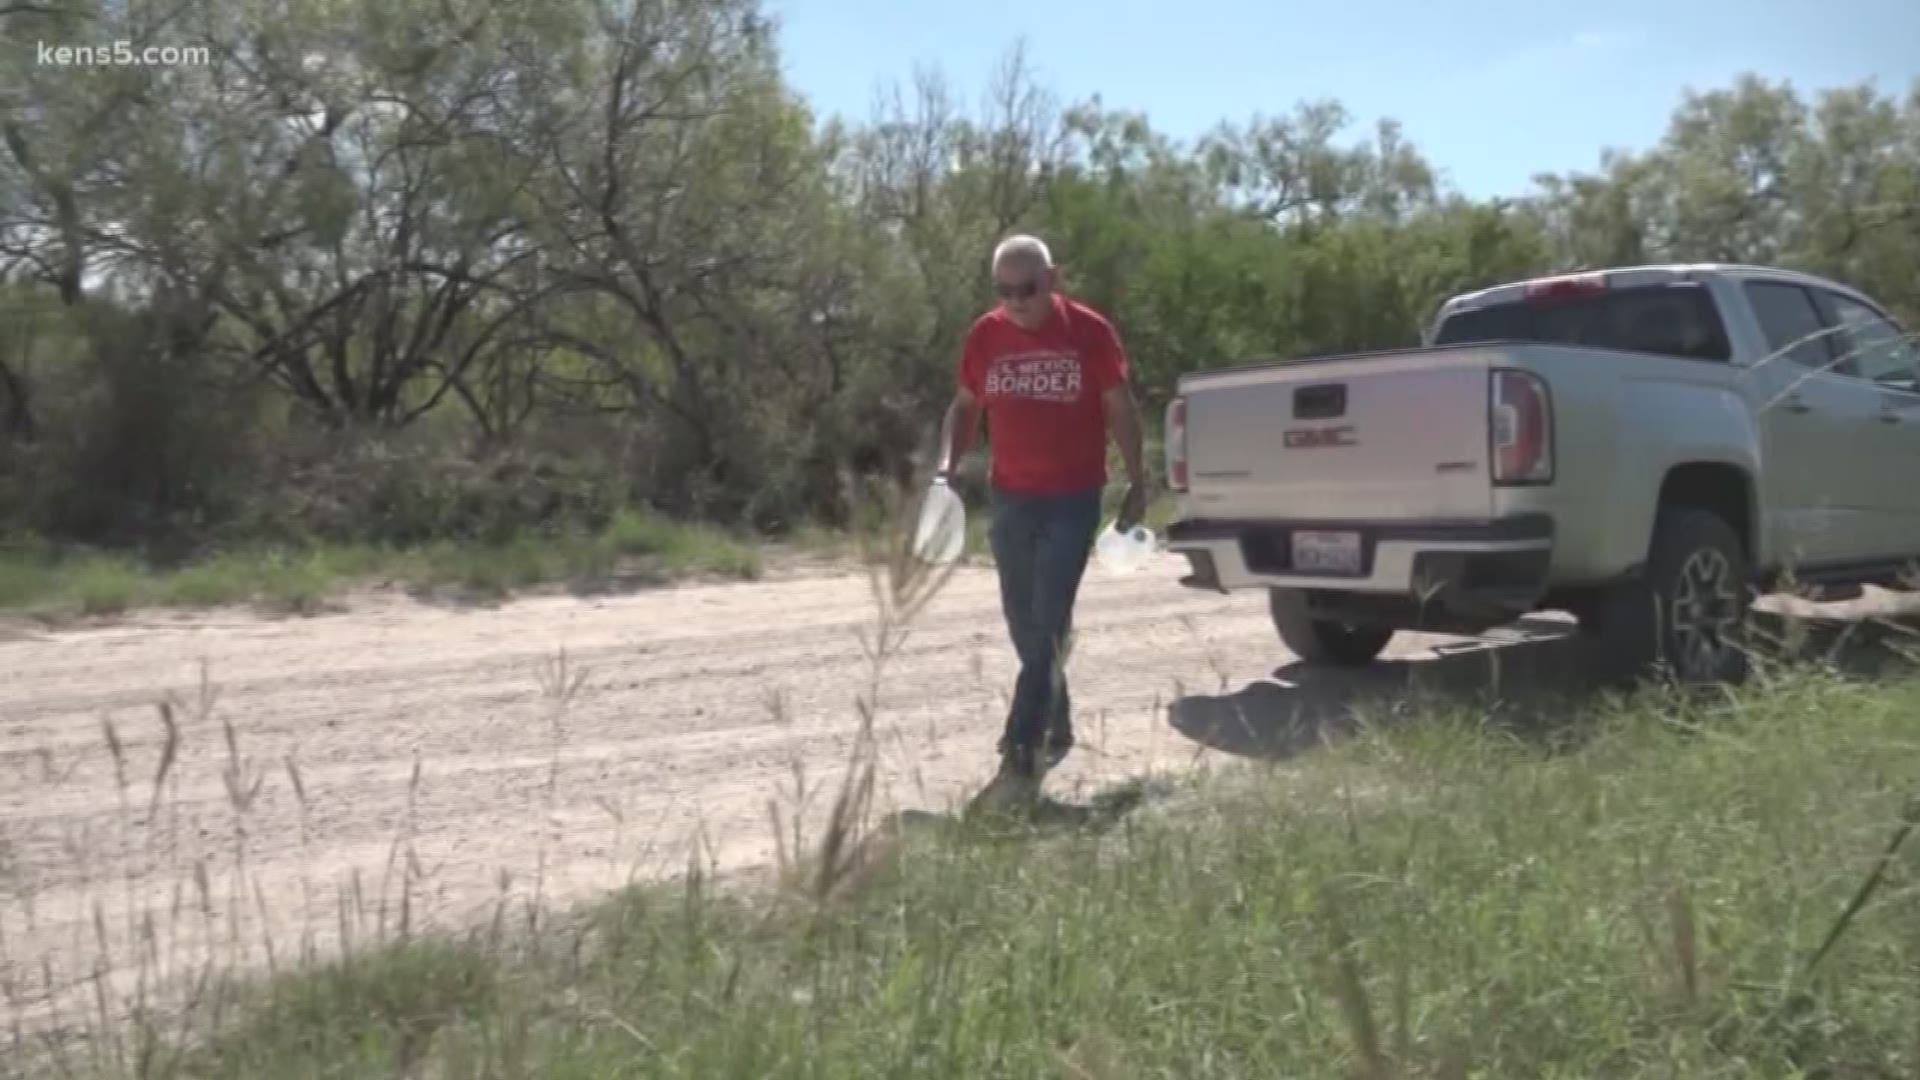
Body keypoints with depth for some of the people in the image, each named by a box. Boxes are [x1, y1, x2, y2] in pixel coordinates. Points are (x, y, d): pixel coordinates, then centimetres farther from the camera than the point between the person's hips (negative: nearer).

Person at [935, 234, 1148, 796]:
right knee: (1024, 624, 12)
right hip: (1010, 498, 4)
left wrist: (1137, 482, 1)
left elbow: (1120, 409, 2)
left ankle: (1022, 749, -6)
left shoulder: (1090, 332, -6)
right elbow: (965, 406, 11)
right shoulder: (985, 335, 1)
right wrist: (947, 465, -4)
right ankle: (1056, 728, 30)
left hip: (1073, 500, -4)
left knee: (1049, 624, -8)